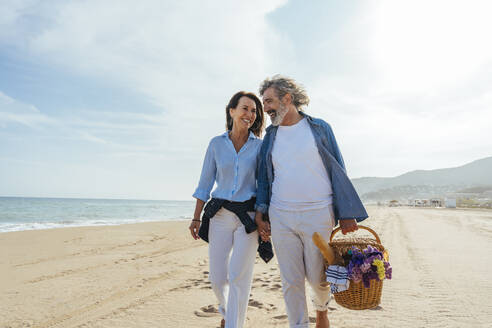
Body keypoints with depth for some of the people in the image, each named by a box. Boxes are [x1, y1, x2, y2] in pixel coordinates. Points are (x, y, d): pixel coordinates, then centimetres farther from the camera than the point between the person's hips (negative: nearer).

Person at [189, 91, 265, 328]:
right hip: (220, 215, 2)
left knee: (239, 277, -5)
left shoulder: (260, 146, 1)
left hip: (249, 216, -1)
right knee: (217, 277, 7)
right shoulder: (217, 143, 4)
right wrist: (196, 217, 4)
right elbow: (205, 183, 6)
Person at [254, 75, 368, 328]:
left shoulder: (319, 128, 2)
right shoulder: (270, 136, 10)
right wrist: (260, 213, 5)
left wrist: (346, 213, -3)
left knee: (318, 277, 8)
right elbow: (264, 177, 14)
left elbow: (337, 171, 2)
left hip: (318, 214, -2)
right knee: (291, 280, 6)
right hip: (280, 217, 3)